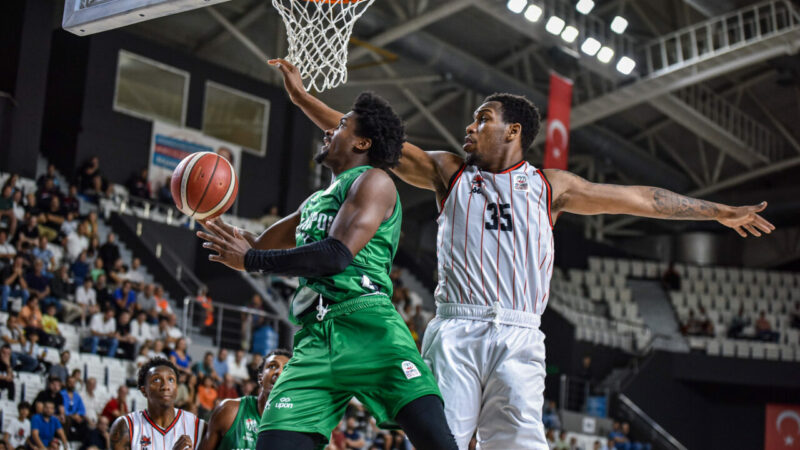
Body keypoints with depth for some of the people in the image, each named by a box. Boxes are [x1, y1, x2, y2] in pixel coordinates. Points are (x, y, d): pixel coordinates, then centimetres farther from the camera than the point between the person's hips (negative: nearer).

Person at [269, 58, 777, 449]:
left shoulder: (549, 185, 17)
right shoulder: (448, 171, 18)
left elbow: (641, 198, 21)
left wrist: (721, 211, 25)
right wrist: (303, 96, 9)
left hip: (519, 337, 0)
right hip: (456, 331, 0)